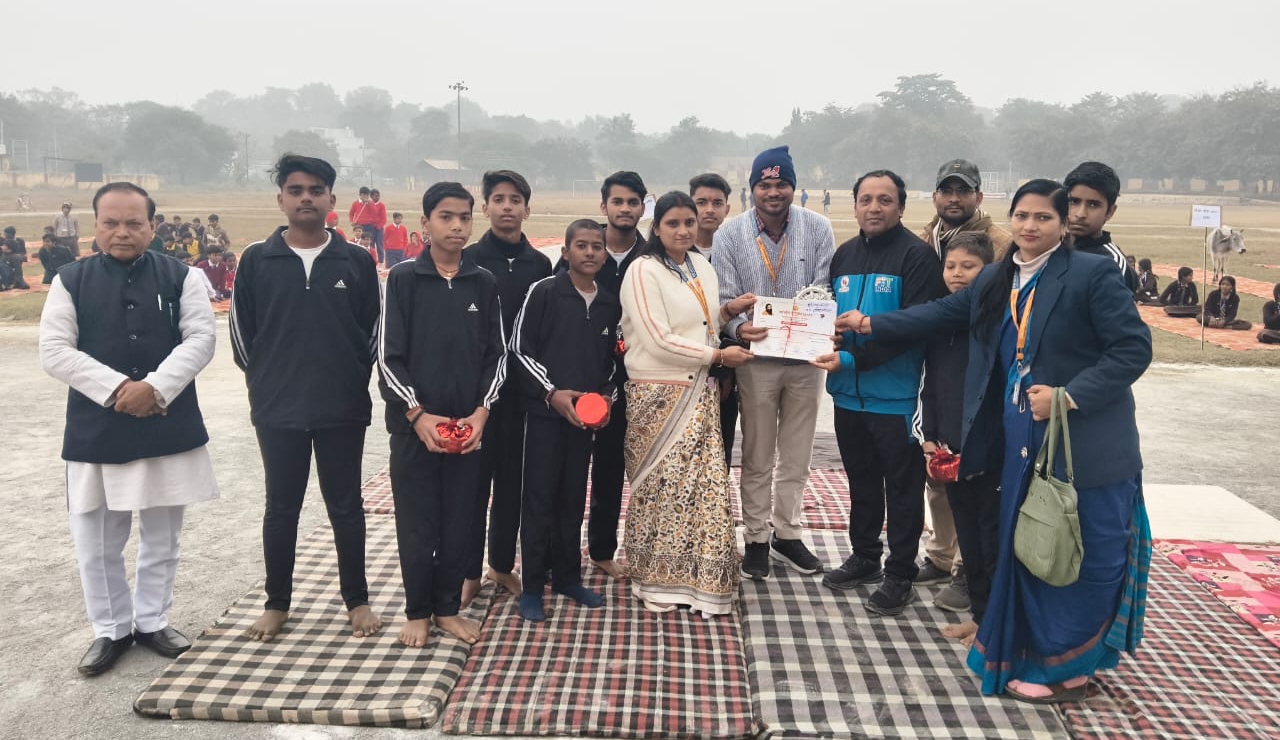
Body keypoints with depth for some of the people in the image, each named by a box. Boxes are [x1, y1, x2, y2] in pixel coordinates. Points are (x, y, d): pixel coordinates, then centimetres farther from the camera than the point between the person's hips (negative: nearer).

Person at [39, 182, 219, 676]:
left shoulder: (179, 277, 2)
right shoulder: (70, 281, 2)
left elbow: (200, 338, -5)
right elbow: (55, 351, -5)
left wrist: (155, 387, -18)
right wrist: (117, 387, -16)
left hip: (169, 427, 0)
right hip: (96, 429, 0)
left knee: (162, 535, 12)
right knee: (96, 540, 7)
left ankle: (152, 622, 29)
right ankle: (111, 629, 26)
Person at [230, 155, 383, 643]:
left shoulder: (355, 261, 0)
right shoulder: (257, 260, -1)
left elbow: (372, 331, 6)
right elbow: (242, 331, 6)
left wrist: (351, 382, 5)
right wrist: (266, 382, 8)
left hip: (343, 408, 0)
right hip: (277, 409, 0)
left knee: (346, 506, 9)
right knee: (281, 508, 11)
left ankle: (357, 600, 24)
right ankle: (277, 604, 27)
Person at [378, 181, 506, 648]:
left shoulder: (483, 283, 4)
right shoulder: (403, 279, -3)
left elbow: (496, 354, 6)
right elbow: (389, 356, -6)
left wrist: (481, 412, -6)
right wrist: (417, 414, -14)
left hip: (468, 424, 2)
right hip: (413, 424, -2)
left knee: (459, 520, 8)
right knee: (416, 522, 6)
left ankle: (448, 608, 23)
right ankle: (417, 612, 22)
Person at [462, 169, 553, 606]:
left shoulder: (540, 264, 7)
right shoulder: (468, 260, -2)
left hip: (522, 387, 3)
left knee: (513, 479, 10)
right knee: (474, 478, 2)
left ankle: (503, 565, 24)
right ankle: (469, 572, 14)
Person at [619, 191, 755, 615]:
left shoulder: (702, 267, 13)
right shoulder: (644, 271, -9)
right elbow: (659, 341, -16)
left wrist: (729, 311, 4)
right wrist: (719, 354, -11)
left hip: (700, 394, 6)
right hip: (658, 395, -6)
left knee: (706, 486, 4)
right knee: (661, 487, 0)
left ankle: (700, 578, 17)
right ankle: (656, 580, 16)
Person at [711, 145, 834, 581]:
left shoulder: (818, 228, -3)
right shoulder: (730, 234, -5)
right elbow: (723, 299, -6)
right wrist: (738, 326, -27)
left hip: (804, 357, 2)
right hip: (756, 358, -1)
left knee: (796, 456, 15)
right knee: (757, 459, 11)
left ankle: (787, 535, 32)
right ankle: (755, 540, 25)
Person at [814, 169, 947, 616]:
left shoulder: (917, 256, -11)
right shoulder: (844, 255, 10)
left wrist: (852, 358, -23)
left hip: (896, 395, -6)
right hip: (849, 393, 6)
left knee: (902, 487, 7)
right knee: (861, 479, 19)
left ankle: (900, 575, 20)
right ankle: (864, 558, 36)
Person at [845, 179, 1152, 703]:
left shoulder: (1092, 273, -12)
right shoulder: (996, 281, 9)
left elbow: (1134, 349, -14)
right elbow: (940, 315, 15)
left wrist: (1069, 396, -22)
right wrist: (870, 324, 14)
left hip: (1085, 445, -6)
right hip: (1023, 442, 6)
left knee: (1083, 557, 5)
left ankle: (1067, 668, 21)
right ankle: (1036, 655, 33)